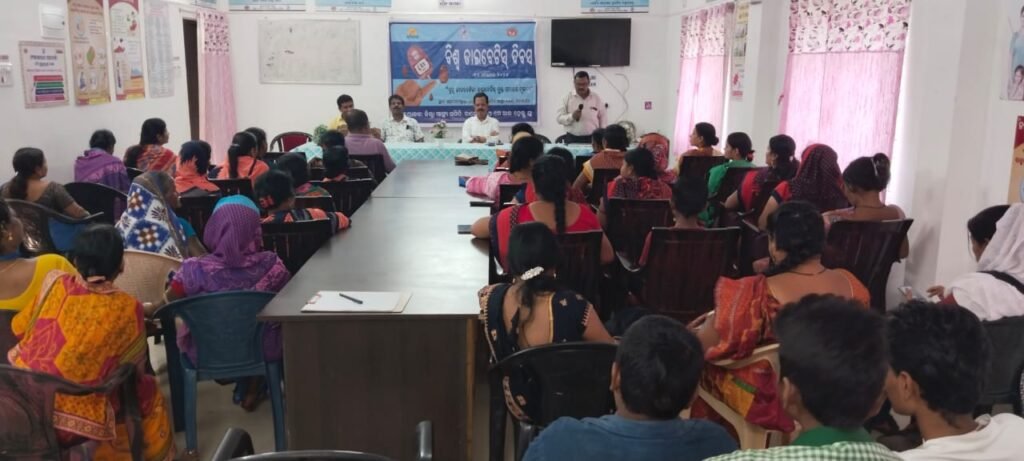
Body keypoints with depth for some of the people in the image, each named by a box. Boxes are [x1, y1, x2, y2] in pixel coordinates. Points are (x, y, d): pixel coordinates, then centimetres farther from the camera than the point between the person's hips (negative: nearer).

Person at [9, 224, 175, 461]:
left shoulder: (55, 283, -4)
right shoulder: (128, 308, -12)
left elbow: (19, 329, 12)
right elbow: (134, 368, 3)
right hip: (71, 421, -4)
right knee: (146, 389, 18)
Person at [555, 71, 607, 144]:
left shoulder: (597, 98, 5)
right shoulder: (567, 98, 1)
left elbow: (603, 119, 9)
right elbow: (559, 118, -2)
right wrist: (572, 116, -20)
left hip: (592, 139, 1)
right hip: (572, 139, -1)